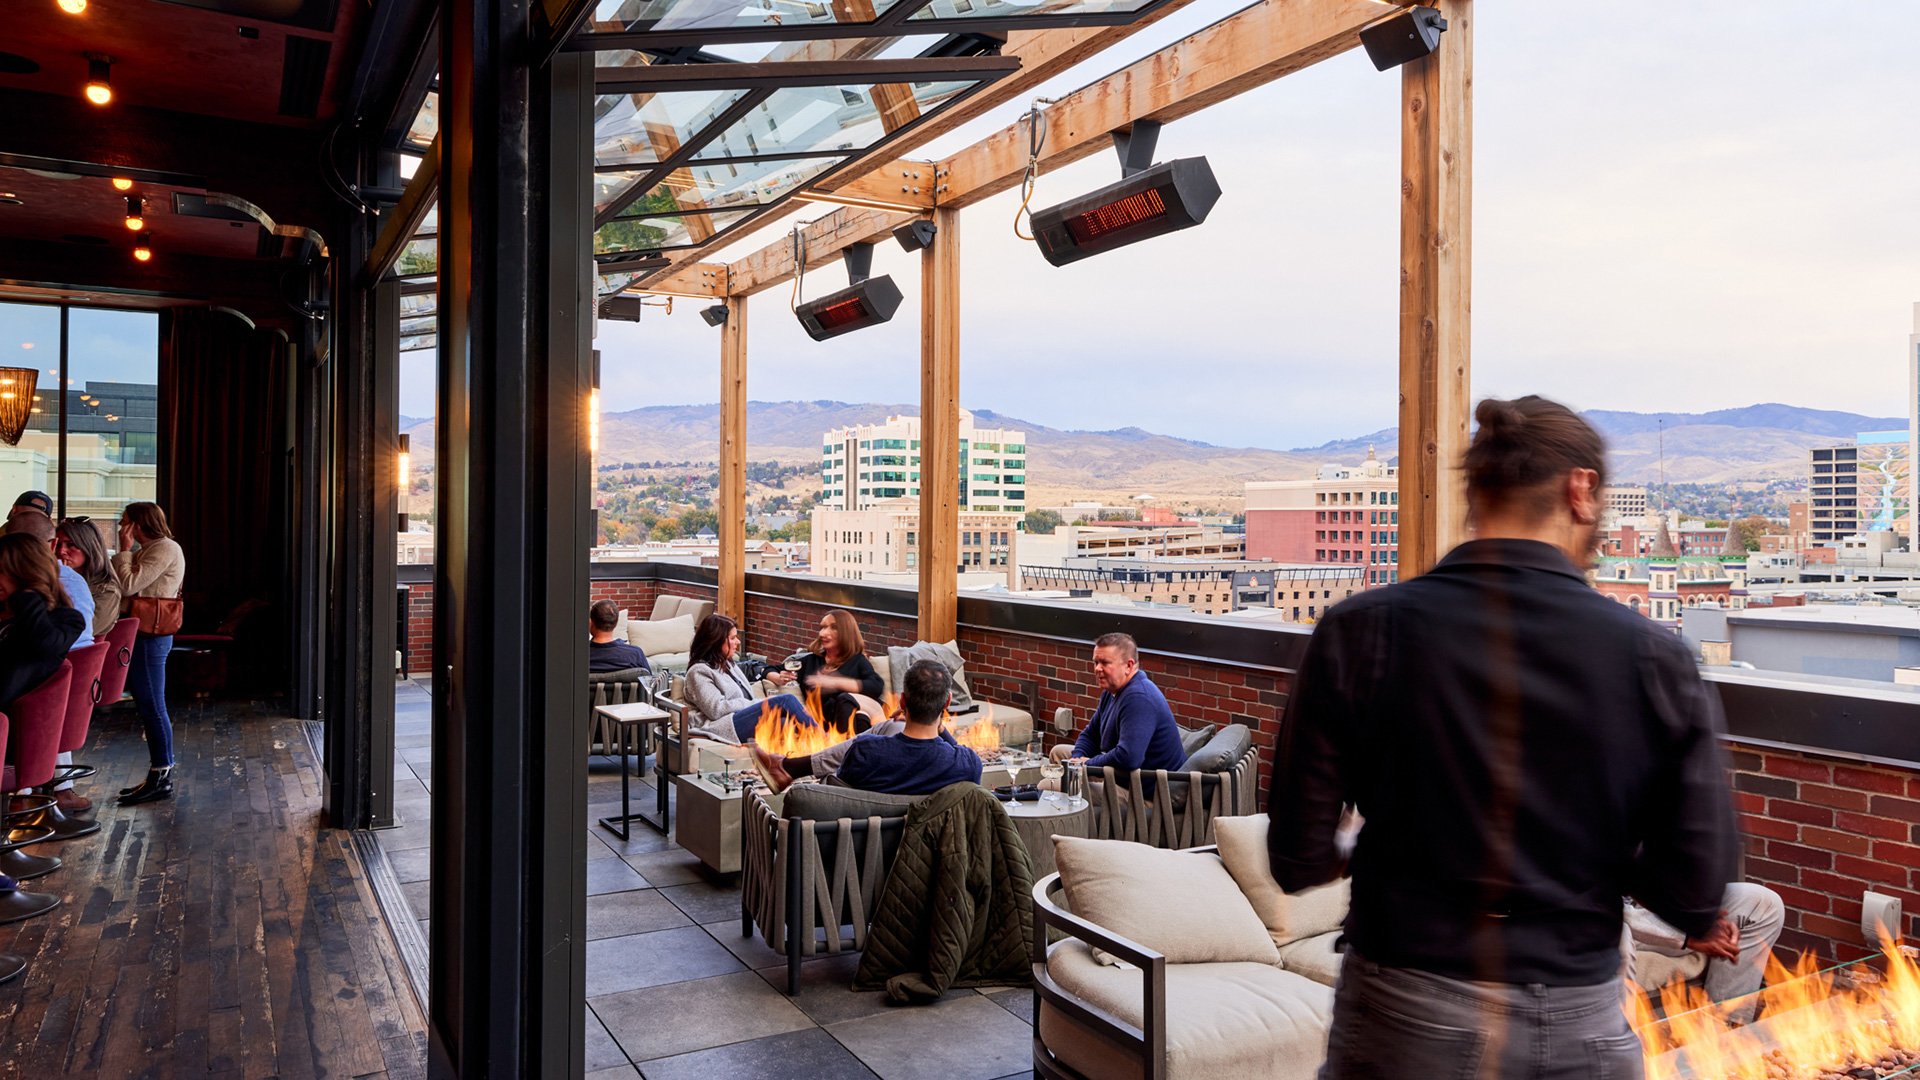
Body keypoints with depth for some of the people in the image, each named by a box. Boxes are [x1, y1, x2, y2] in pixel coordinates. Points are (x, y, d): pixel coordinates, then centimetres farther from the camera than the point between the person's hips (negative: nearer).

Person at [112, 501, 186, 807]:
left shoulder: (164, 549, -13)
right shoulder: (150, 550, 20)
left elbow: (128, 586, -18)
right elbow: (128, 592, 18)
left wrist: (124, 551, -8)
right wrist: (127, 553, 12)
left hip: (150, 638, -11)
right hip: (144, 635, 11)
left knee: (152, 708, -6)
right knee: (150, 708, 13)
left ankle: (160, 778, 0)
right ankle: (159, 773, 18)